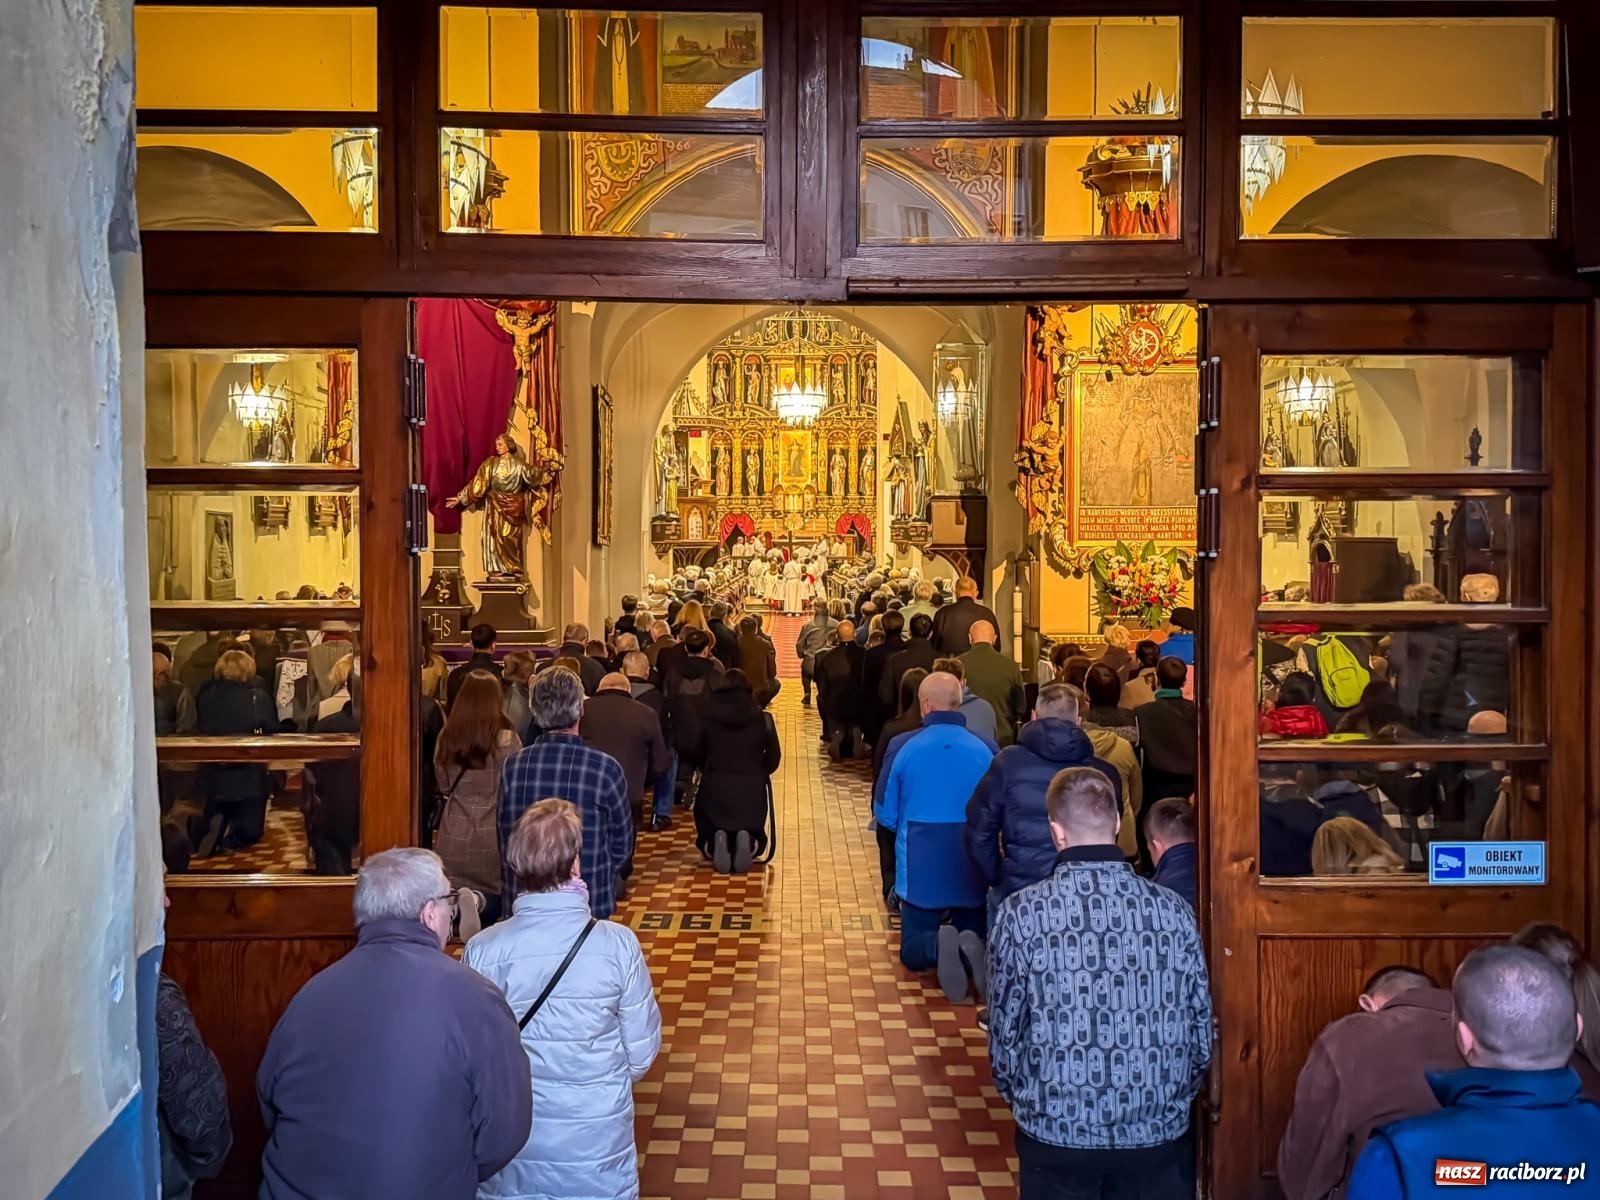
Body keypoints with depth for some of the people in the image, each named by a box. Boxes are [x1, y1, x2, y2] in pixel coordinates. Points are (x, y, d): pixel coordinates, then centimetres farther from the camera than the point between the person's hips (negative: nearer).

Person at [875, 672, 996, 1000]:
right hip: (973, 870, 1)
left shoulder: (904, 748, -7)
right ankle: (971, 949, -19)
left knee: (913, 951, 16)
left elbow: (885, 816, 3)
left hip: (921, 870, -1)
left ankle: (938, 947, -20)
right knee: (977, 938, 19)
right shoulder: (986, 750, -6)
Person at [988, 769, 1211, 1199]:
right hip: (1157, 1133, 2)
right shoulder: (1173, 909, -7)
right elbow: (1202, 1033, 0)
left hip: (1056, 1131, -1)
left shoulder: (1021, 913, -12)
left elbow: (1005, 1034, -4)